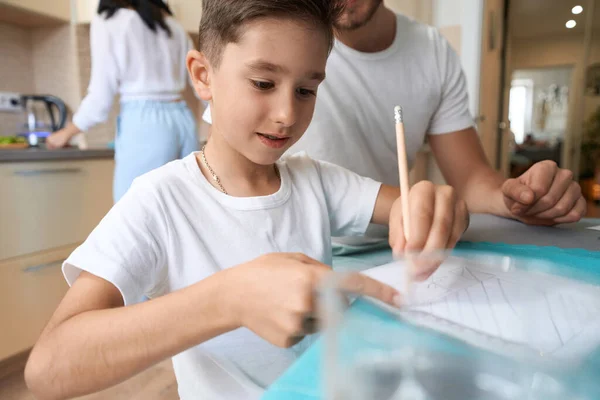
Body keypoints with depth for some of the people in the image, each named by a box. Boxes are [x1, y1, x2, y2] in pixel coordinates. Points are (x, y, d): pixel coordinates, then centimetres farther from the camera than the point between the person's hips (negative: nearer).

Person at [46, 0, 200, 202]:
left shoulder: (108, 21, 2)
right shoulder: (172, 24, 17)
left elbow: (101, 97, -4)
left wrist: (66, 133, 13)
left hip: (143, 125, -6)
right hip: (183, 121, 6)